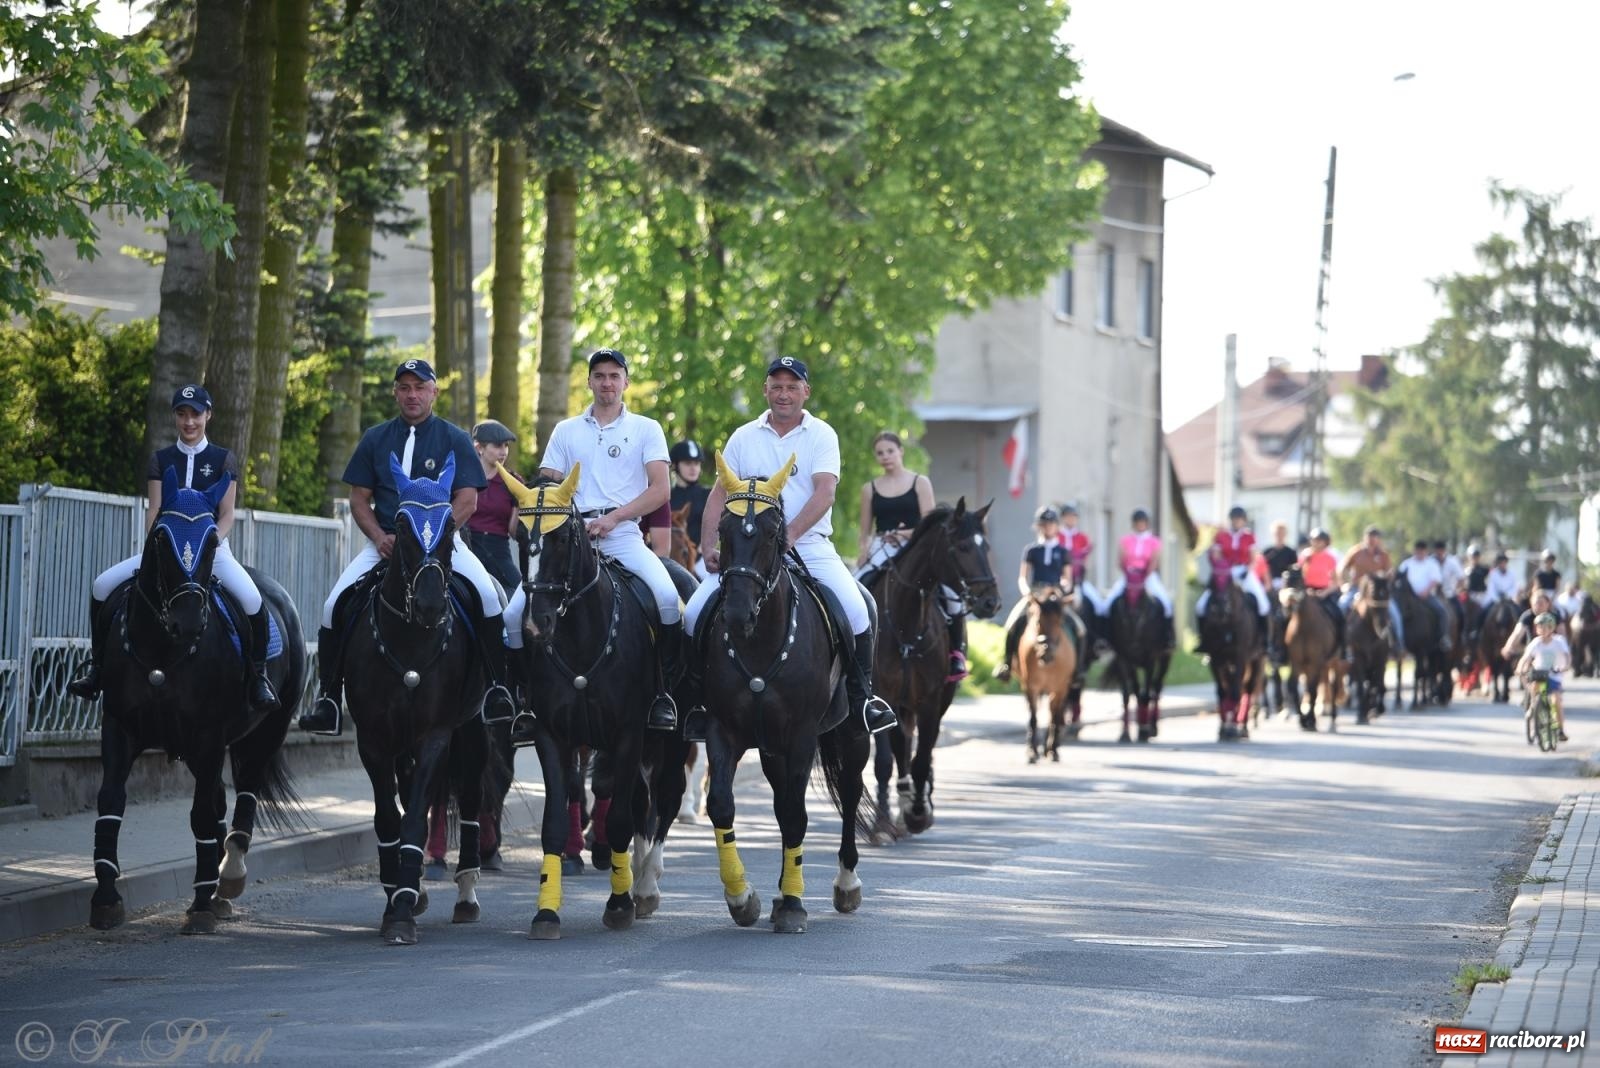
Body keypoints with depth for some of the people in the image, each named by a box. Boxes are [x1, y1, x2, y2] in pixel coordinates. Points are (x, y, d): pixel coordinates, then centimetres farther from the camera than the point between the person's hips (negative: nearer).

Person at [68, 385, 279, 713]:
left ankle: (258, 674, -14)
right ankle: (97, 664, -1)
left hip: (212, 548, -3)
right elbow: (153, 511, 3)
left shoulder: (223, 460, 3)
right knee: (103, 585, -14)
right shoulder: (161, 460, 9)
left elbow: (227, 515, -2)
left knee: (252, 599, -32)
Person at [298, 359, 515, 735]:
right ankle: (327, 698, -7)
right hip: (386, 544, 3)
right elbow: (359, 499, 11)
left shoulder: (454, 439, 4)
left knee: (488, 595, -27)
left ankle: (498, 689, -20)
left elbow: (467, 500, -3)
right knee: (335, 604, -15)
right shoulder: (376, 439, 12)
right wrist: (380, 537, -8)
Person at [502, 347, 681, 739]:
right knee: (515, 613, -13)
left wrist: (612, 518, -13)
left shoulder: (645, 429, 11)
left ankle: (663, 691, -15)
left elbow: (660, 489, 0)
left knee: (668, 598, -29)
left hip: (623, 534, -2)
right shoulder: (566, 431, 18)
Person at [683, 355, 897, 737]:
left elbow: (825, 492, -11)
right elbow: (719, 494, 8)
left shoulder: (821, 435, 2)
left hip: (809, 545, -2)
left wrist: (789, 535, -25)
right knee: (697, 611, -14)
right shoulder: (743, 438, 10)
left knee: (855, 609, -22)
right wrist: (708, 546, -6)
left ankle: (862, 697, -4)